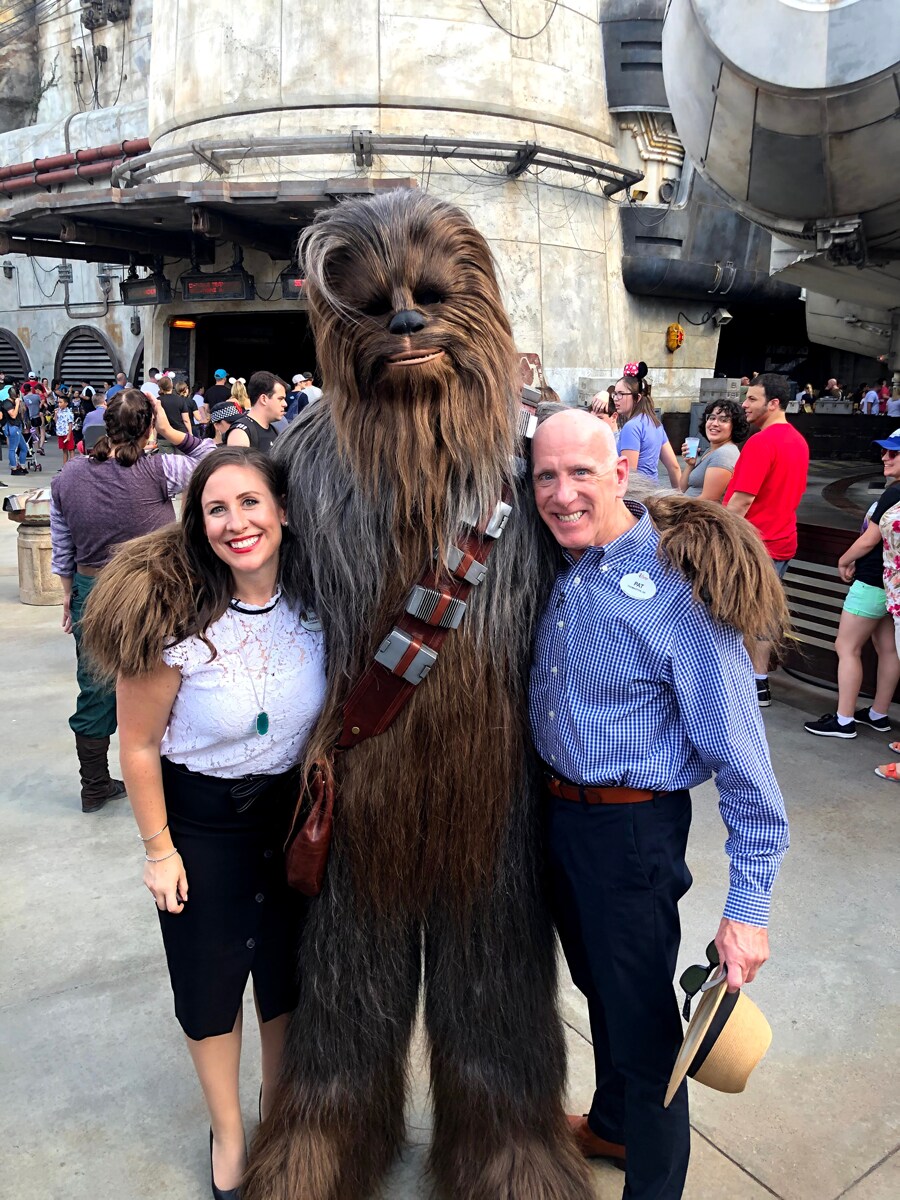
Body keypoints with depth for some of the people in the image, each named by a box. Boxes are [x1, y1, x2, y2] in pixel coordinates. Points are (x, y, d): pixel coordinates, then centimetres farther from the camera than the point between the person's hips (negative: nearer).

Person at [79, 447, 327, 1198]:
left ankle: (276, 1102, 48)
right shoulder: (173, 618, -25)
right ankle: (228, 1131, 43)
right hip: (202, 818, -3)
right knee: (211, 976, 14)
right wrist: (159, 849, -7)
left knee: (290, 966, 19)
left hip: (296, 806, 3)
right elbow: (139, 745, -14)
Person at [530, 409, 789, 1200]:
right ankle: (610, 1125, 54)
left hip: (630, 829, -7)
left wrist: (749, 905, -21)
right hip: (557, 809, 7)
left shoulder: (679, 587, -24)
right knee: (597, 984, 27)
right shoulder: (559, 566, -4)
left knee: (641, 1015, 13)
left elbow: (738, 753, -21)